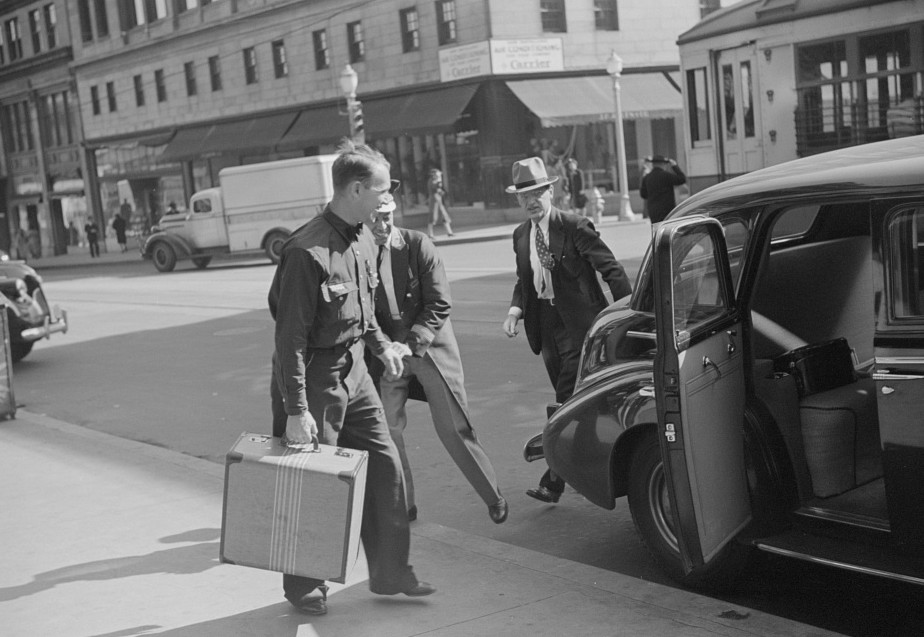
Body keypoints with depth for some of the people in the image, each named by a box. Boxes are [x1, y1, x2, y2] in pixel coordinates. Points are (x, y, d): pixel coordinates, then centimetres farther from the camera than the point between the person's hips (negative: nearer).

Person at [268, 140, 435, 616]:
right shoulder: (307, 251, -22)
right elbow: (291, 336, -22)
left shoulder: (363, 243, 5)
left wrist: (381, 345, 13)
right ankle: (303, 586, 22)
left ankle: (390, 572, 23)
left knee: (385, 467, 9)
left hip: (353, 372, 8)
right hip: (314, 378, -8)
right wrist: (296, 410, -23)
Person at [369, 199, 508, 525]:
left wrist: (413, 342, -19)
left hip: (430, 347, -2)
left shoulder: (417, 245, -10)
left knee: (454, 428, 1)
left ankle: (493, 497, 18)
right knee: (386, 428, 1)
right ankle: (402, 505, 20)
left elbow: (440, 303, -9)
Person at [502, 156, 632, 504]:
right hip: (546, 325, 7)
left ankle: (554, 480, -9)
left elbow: (611, 269, -11)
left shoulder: (575, 227, -10)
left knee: (569, 401, -10)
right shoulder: (521, 235, 10)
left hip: (578, 323, -7)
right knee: (568, 400, 13)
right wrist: (515, 309, -1)